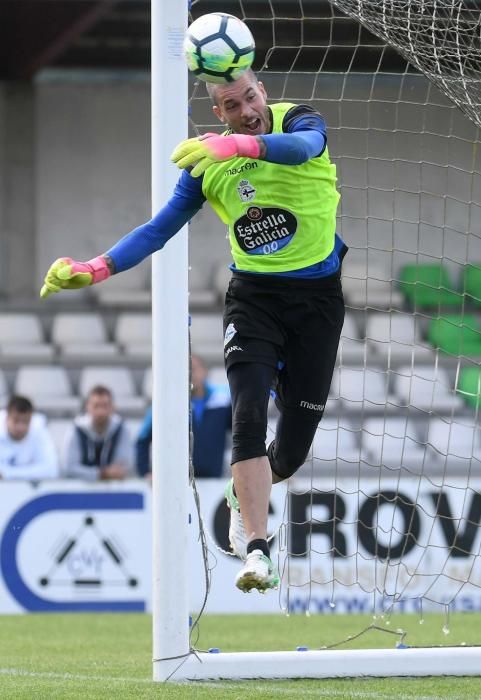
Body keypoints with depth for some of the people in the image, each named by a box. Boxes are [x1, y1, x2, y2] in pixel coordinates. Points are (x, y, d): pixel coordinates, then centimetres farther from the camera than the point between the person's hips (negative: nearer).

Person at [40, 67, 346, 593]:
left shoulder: (299, 121, -9)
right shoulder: (209, 164, 1)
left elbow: (304, 146, -35)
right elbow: (159, 229, 1)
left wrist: (242, 145, -54)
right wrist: (96, 269, -13)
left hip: (317, 297, -1)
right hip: (253, 297, 1)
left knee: (294, 445, 3)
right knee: (249, 416, -21)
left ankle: (244, 497, 37)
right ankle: (256, 550, -24)